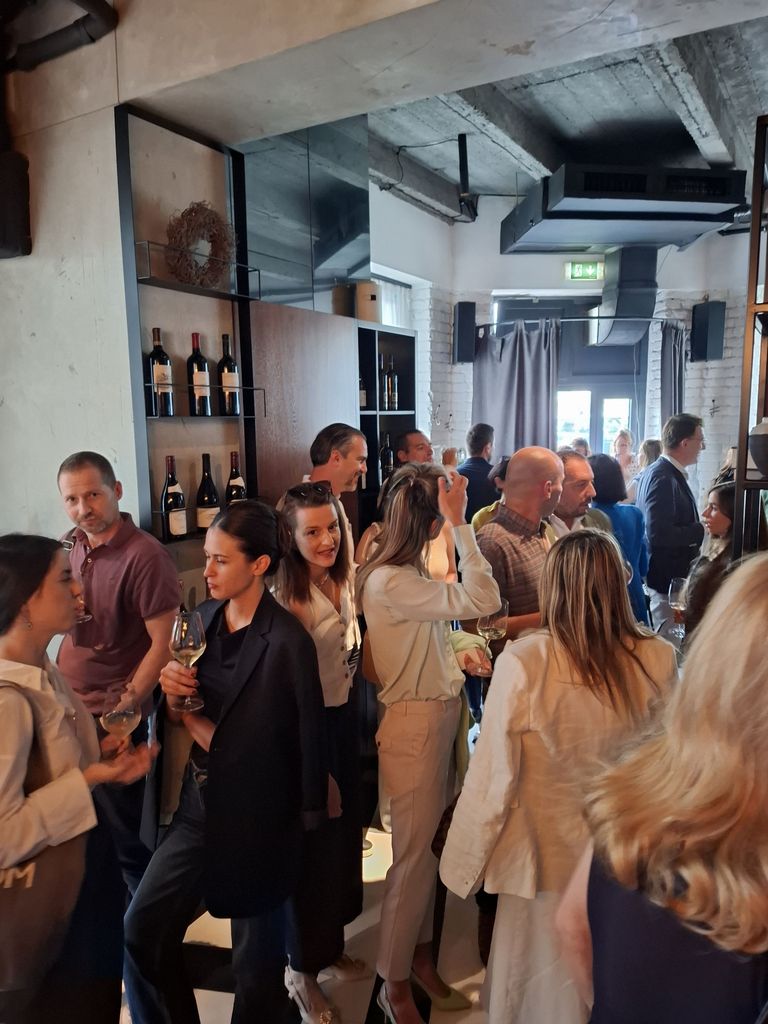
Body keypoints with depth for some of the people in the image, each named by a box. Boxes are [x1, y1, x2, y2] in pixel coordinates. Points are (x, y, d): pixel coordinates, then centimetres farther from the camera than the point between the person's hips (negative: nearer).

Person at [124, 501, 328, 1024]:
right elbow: (187, 711, 9)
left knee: (257, 953, 13)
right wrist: (174, 695, -12)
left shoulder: (289, 642, -22)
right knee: (142, 927, 13)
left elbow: (310, 738, -15)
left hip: (259, 815, -6)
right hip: (200, 804, 6)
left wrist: (307, 820, -6)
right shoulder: (203, 619, -1)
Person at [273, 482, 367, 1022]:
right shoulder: (284, 596, -24)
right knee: (311, 842, 10)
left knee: (345, 831, 21)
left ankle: (332, 944, 46)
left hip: (344, 721, 7)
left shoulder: (343, 583, 0)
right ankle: (303, 968, 36)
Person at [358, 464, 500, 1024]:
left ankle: (420, 957, 42)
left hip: (439, 717, 9)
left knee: (430, 847, 22)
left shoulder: (413, 569, 3)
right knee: (415, 856, 8)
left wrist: (458, 656, 2)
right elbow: (482, 601, -31)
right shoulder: (389, 581, -25)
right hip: (414, 726, -9)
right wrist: (461, 524, -29)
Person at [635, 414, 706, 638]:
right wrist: (701, 530, -16)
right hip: (668, 580, -10)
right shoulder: (663, 478, -20)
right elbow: (659, 534, -27)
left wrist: (699, 528, 9)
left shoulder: (655, 472, 11)